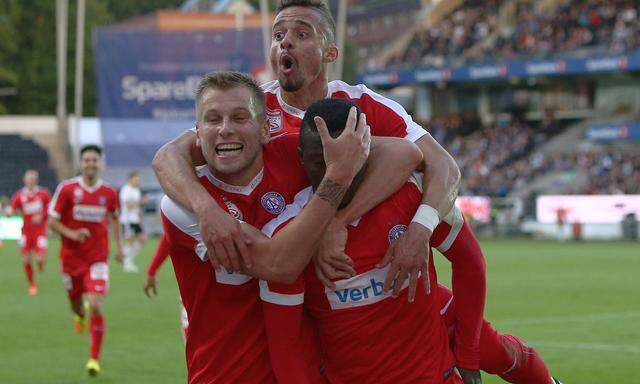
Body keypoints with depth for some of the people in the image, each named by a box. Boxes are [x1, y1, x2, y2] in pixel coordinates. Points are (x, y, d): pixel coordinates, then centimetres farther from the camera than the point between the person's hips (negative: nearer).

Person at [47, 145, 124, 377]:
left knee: (95, 306, -15)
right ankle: (79, 314, 56)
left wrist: (119, 246, 13)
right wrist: (71, 234, -21)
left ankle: (94, 358, -7)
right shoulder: (67, 189, -7)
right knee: (75, 301, 15)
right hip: (71, 257, 1)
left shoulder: (109, 193, -1)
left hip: (97, 259, -1)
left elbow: (114, 218, 19)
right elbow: (52, 222, -5)